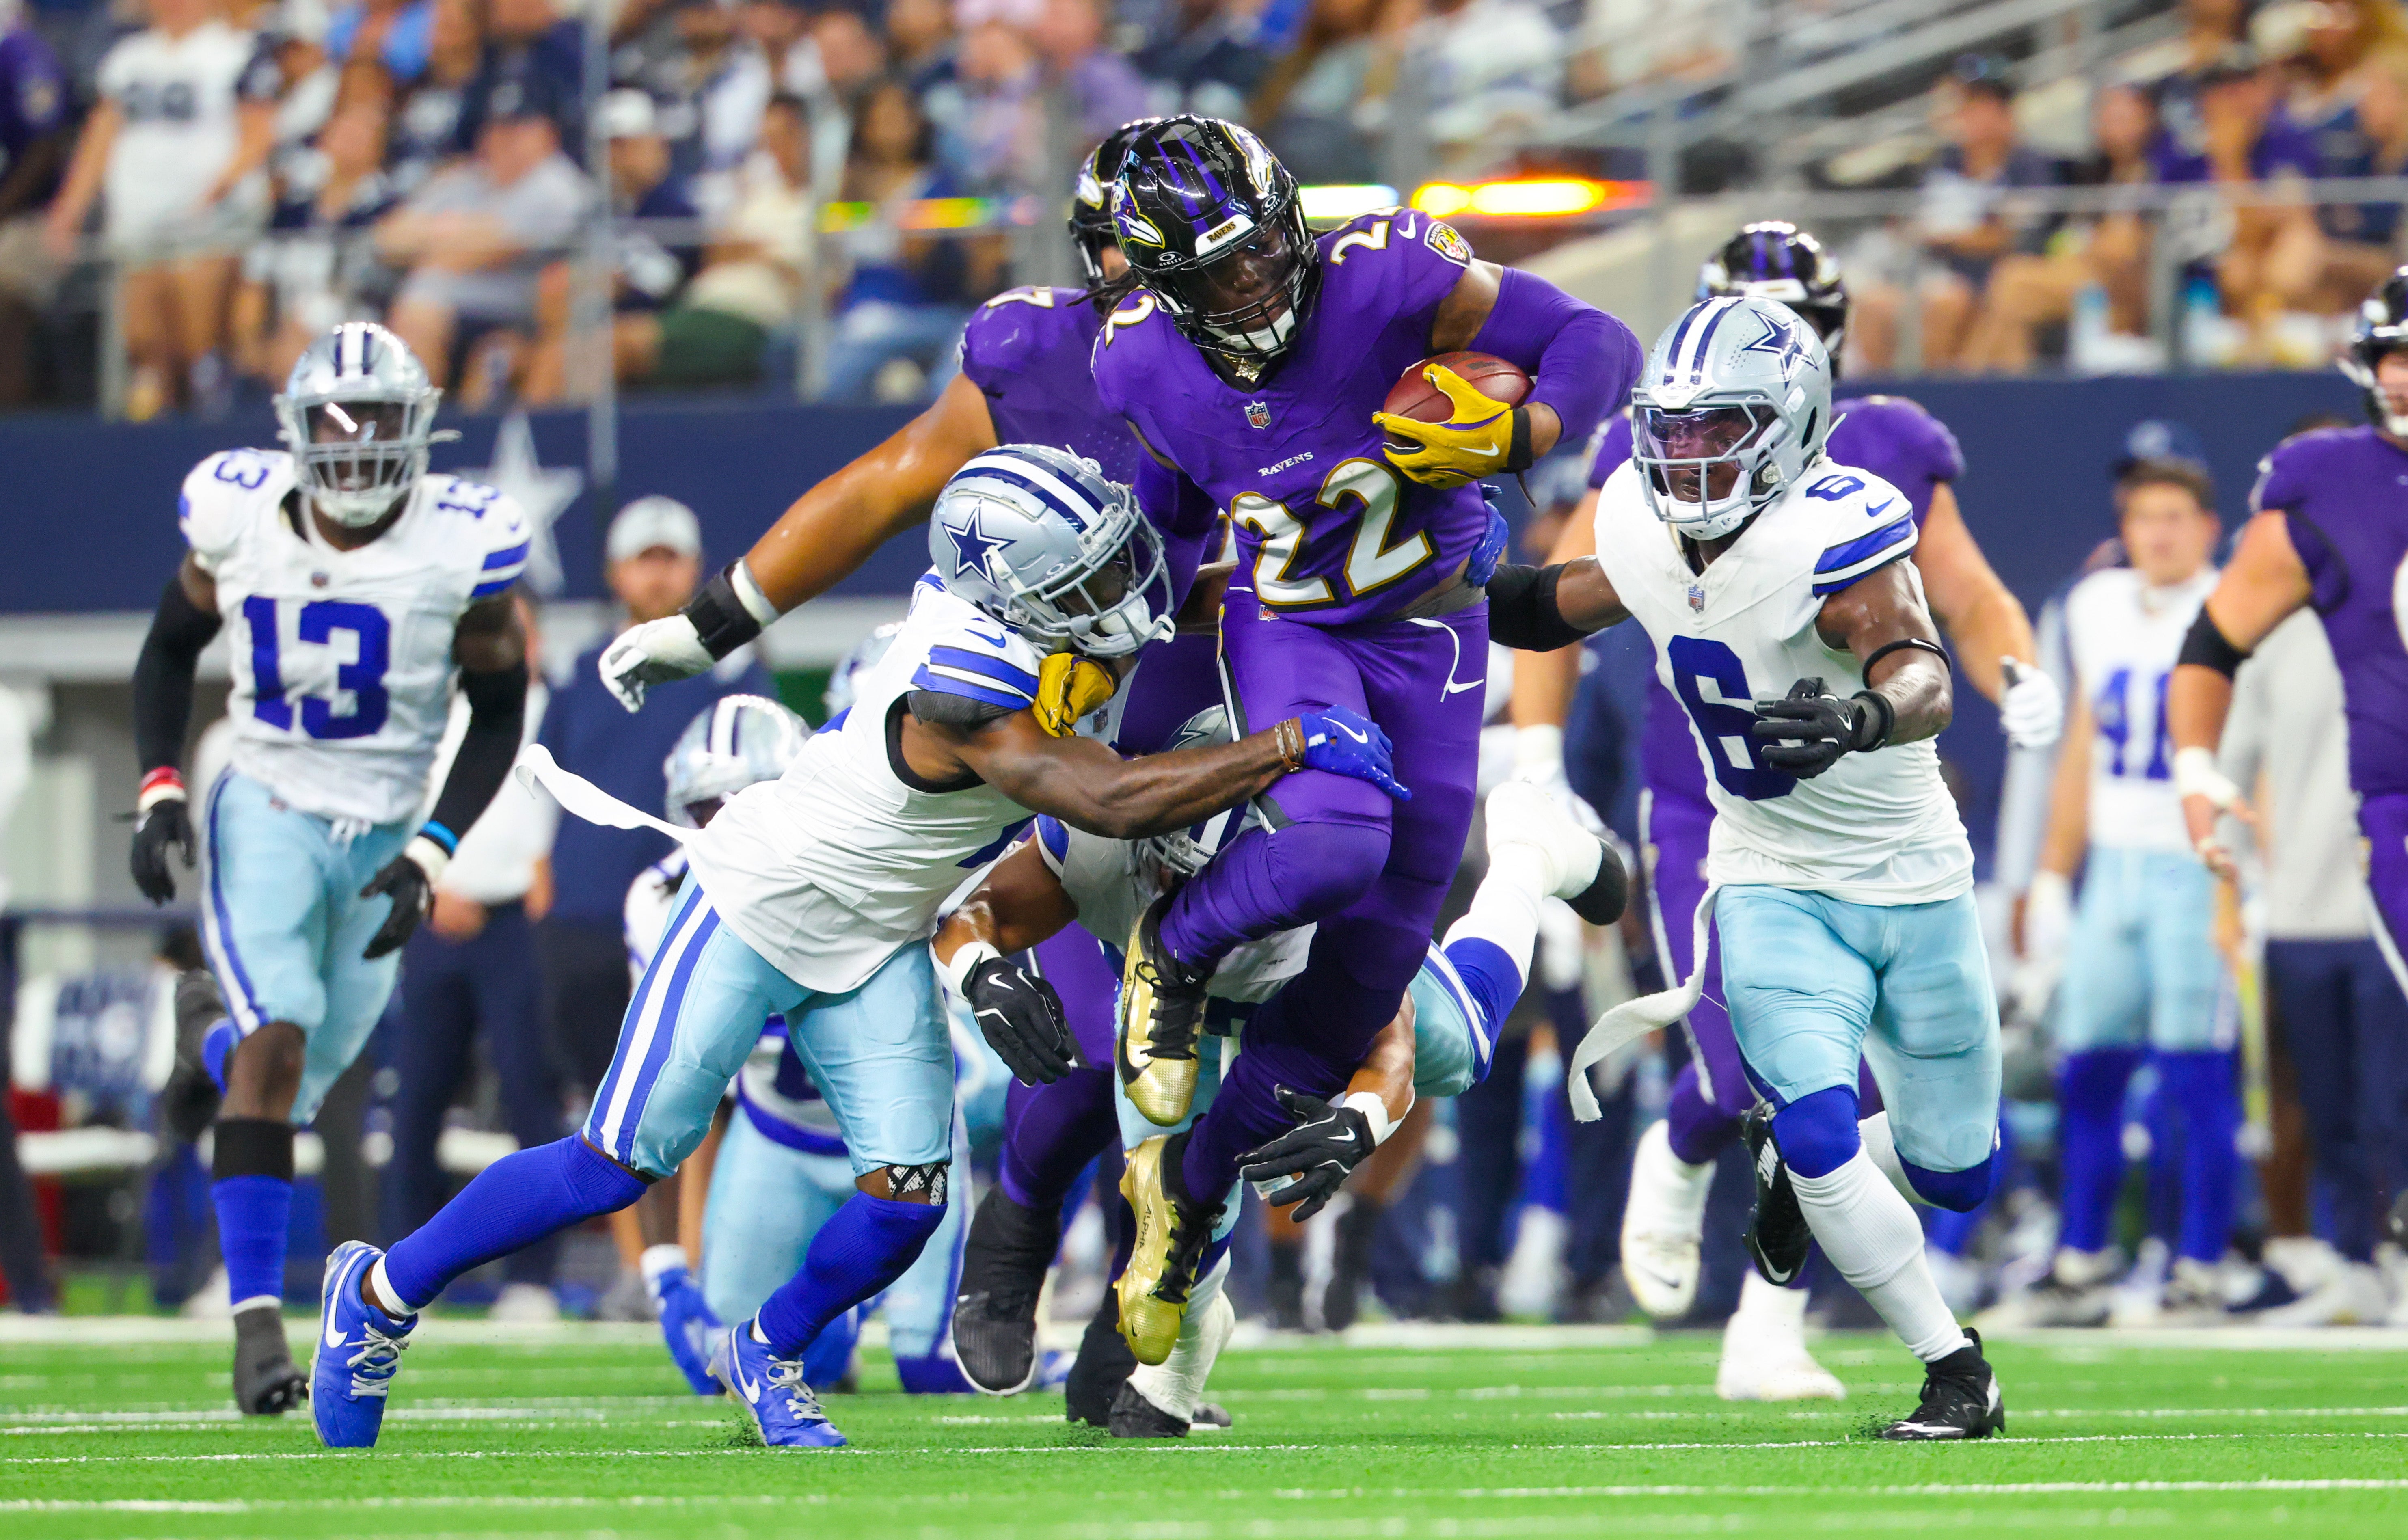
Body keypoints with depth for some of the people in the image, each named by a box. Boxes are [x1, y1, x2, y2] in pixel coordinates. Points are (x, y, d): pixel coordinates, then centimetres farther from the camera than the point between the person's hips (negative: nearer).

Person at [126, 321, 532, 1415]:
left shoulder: (462, 544, -12)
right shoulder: (240, 515, -7)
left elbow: (499, 713, -3)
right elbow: (171, 647, 9)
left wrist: (431, 856, -13)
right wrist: (159, 789, -3)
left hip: (383, 833, 1)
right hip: (264, 815, -1)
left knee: (302, 1074, 12)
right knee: (275, 1040, -20)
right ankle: (257, 1316, -19)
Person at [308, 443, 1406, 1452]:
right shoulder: (962, 698, -37)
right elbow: (1111, 802, -42)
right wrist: (1289, 746, -42)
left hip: (875, 949, 7)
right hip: (758, 911, -7)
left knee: (905, 1199, -5)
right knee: (623, 1165, -2)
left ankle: (767, 1354, 24)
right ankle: (383, 1292, 18)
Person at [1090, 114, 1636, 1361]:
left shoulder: (1383, 279, -25)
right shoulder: (1144, 362, -15)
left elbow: (1596, 345, -19)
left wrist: (1514, 435, -34)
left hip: (1430, 636, 1)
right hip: (1287, 634, -1)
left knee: (1368, 972, 4)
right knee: (1329, 845, -33)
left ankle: (1190, 1185, 23)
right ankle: (1174, 952, -1)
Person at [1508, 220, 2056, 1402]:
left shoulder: (1887, 461, 2)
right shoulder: (1656, 463, -3)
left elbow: (1970, 600, 9)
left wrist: (2020, 678, -12)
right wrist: (1535, 772, -4)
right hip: (1702, 817, -2)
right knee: (1741, 1074, -13)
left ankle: (1768, 1333, 6)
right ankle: (1676, 1166, 25)